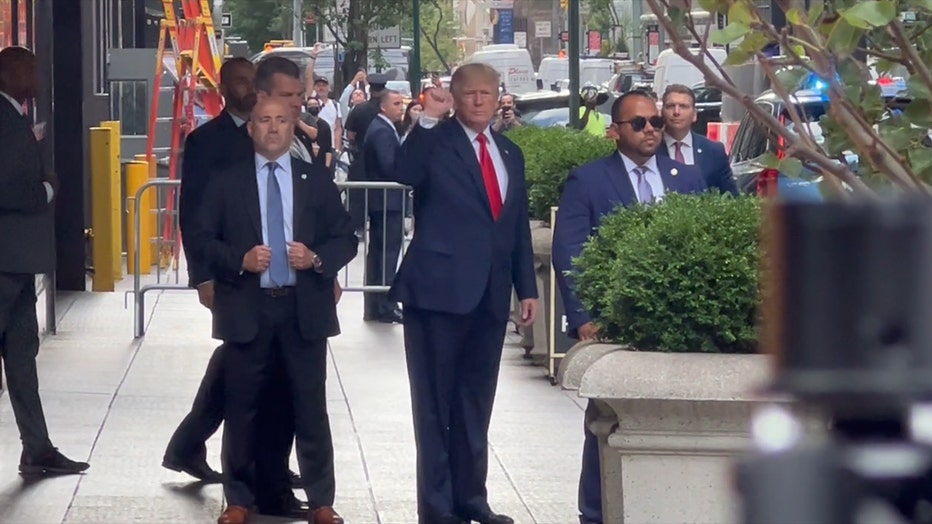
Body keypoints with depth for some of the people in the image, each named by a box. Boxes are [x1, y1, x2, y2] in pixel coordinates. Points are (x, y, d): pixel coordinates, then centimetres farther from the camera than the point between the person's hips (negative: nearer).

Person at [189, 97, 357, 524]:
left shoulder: (317, 179, 7)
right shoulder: (226, 182, 4)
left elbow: (346, 238, 6)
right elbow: (202, 239, 2)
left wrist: (317, 258, -13)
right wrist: (240, 260, -15)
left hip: (304, 308, 1)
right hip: (247, 308, 0)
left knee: (311, 408, 4)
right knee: (241, 409, 5)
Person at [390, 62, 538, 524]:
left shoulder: (510, 153, 14)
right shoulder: (435, 141, -4)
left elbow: (518, 226, 17)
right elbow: (404, 174, -25)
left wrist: (527, 287, 13)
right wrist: (428, 119, -28)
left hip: (490, 295, 6)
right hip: (440, 290, -6)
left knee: (475, 403, 13)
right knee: (435, 403, 1)